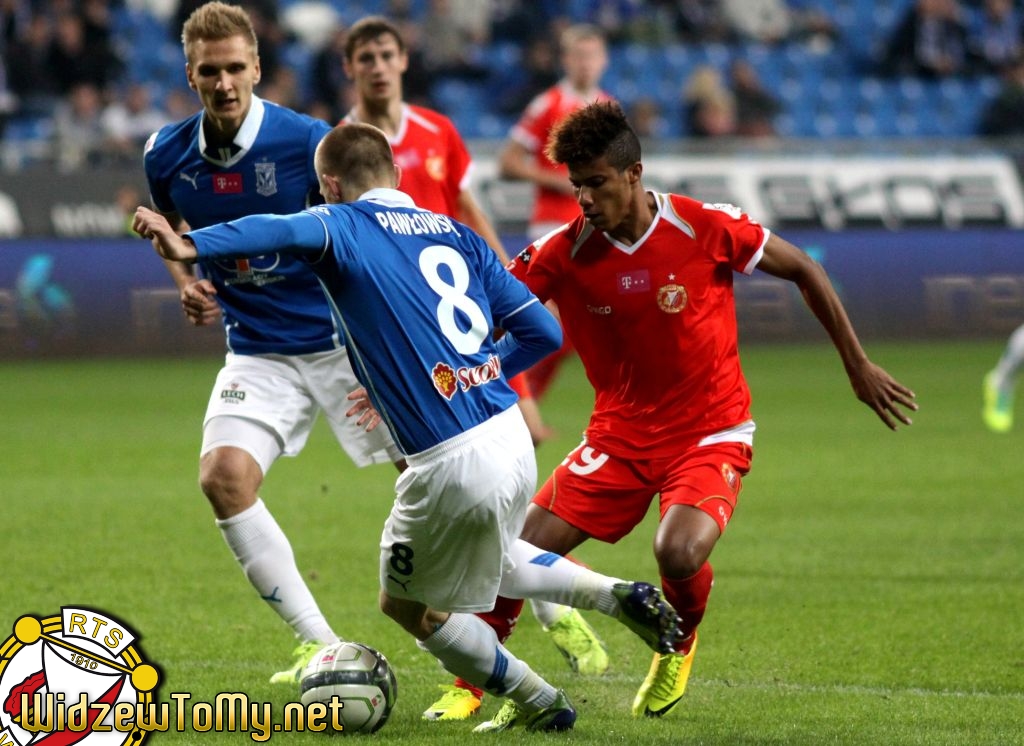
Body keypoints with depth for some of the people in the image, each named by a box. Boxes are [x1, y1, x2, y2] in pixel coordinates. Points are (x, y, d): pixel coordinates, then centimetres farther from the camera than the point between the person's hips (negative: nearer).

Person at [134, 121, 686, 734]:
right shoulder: (457, 234, 14)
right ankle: (620, 596, 24)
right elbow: (543, 331, 12)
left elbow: (287, 231, -28)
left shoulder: (346, 226, -3)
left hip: (452, 466, -7)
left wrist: (191, 246, -42)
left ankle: (543, 705, 24)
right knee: (491, 561, 37)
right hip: (514, 439, 7)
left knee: (410, 605, 18)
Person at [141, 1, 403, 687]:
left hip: (345, 340, -3)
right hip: (259, 353, 3)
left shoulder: (307, 141, -15)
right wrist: (187, 282, 1)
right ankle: (320, 647, -11)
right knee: (224, 475, -21)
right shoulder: (168, 156, -3)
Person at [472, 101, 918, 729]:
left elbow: (804, 271, -3)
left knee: (679, 553, -29)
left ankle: (680, 648, 7)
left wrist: (859, 366, 2)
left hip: (711, 434, -3)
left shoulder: (705, 229, -16)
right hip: (621, 434, 3)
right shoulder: (567, 252, -10)